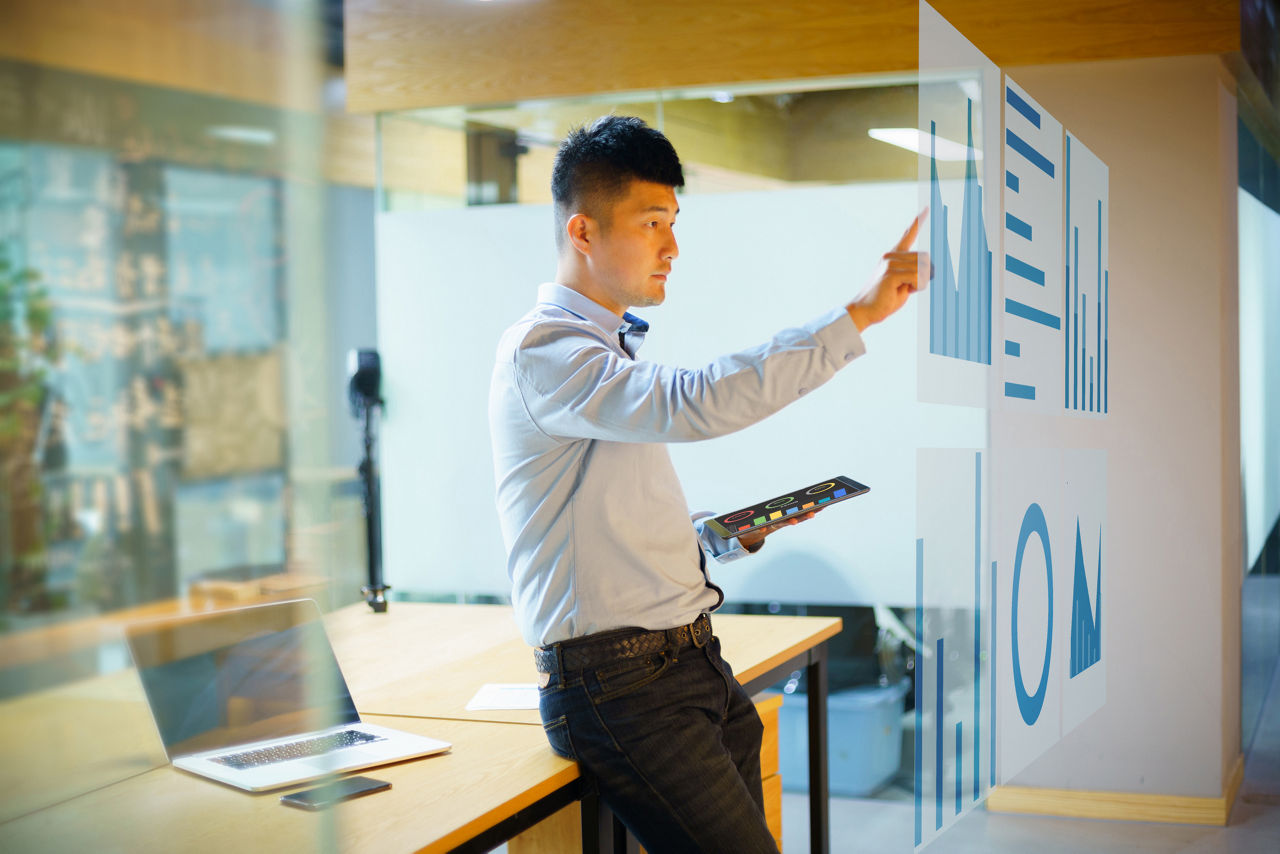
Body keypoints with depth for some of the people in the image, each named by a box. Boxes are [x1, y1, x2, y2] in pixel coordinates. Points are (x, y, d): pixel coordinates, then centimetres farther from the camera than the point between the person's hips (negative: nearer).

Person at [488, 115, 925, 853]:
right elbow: (693, 405, -29)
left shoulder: (614, 349, 20)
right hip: (619, 686, -9)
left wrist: (731, 536, 9)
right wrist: (858, 315, -28)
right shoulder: (541, 352, -12)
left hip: (695, 662, 9)